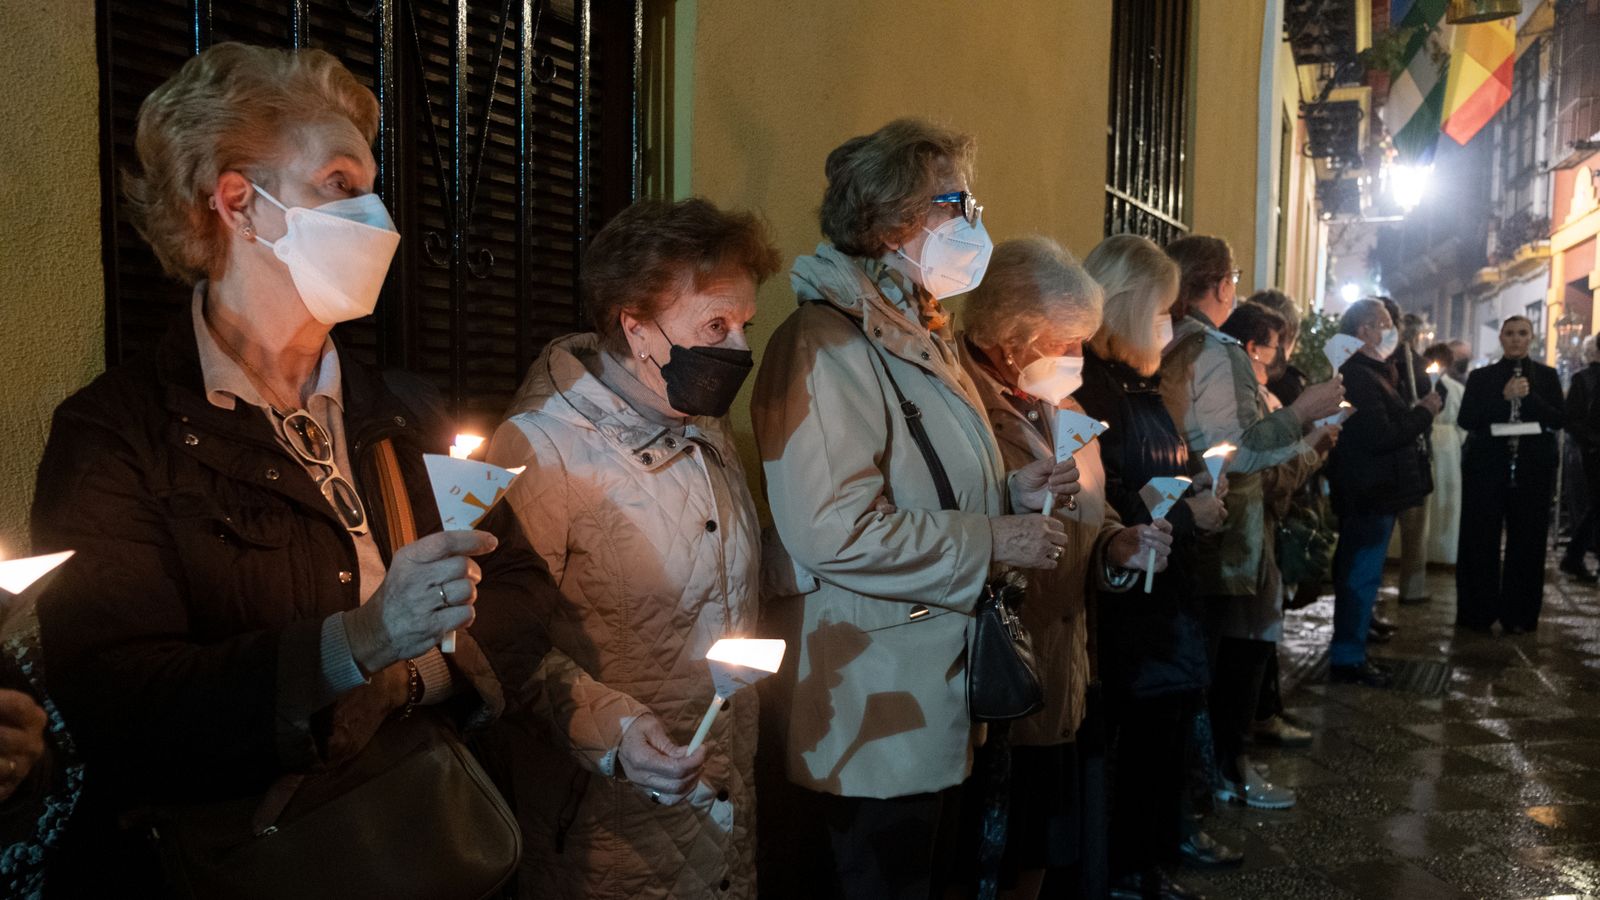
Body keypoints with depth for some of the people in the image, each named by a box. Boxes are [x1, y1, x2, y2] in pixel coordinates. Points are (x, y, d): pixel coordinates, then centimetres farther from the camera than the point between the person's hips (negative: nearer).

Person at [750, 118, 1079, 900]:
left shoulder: (918, 336, 15)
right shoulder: (829, 345, -19)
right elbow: (833, 531, -29)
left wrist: (1008, 492, 6)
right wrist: (991, 542, -20)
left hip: (940, 692, 10)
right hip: (879, 708, -10)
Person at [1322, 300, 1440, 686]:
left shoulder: (1368, 372, 16)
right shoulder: (1357, 376, -20)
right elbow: (1379, 436, -25)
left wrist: (1417, 412, 5)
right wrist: (1424, 412, -14)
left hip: (1373, 494, 11)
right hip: (1369, 495, -11)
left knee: (1360, 575, 16)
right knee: (1362, 576, -4)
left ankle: (1352, 651, 25)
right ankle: (1347, 660, 4)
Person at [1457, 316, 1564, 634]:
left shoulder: (1547, 376, 9)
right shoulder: (1480, 377, 7)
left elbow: (1558, 420, -1)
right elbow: (1466, 420, -4)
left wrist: (1529, 396, -15)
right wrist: (1503, 397, -15)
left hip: (1533, 469, 1)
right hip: (1486, 467, -1)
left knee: (1526, 542, 2)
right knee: (1481, 541, 0)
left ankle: (1518, 615, 12)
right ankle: (1478, 614, 9)